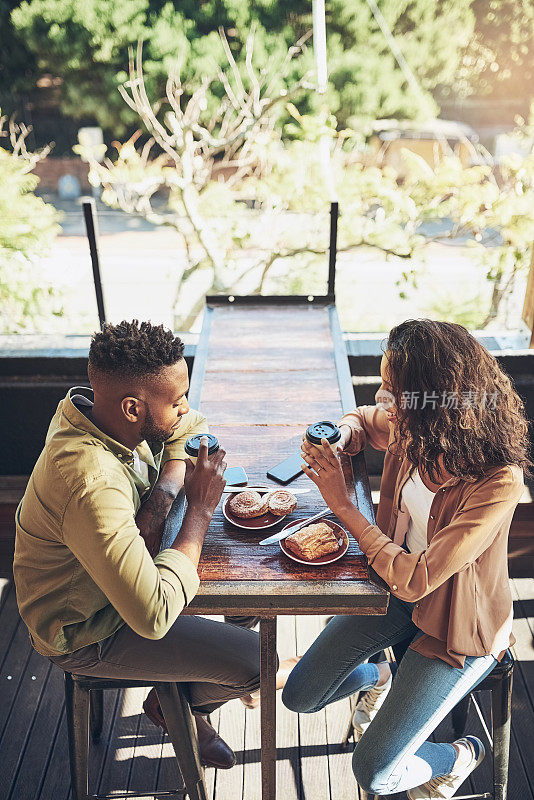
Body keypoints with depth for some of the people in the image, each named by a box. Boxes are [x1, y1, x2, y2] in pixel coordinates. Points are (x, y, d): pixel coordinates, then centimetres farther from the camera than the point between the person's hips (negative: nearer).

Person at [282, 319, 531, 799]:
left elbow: (415, 579, -33)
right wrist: (338, 439, -13)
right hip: (396, 588, 6)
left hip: (458, 624, -6)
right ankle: (377, 678, 37)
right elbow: (362, 420, 11)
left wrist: (342, 505, -26)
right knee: (299, 698, 8)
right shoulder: (412, 432, -15)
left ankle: (460, 756, 25)